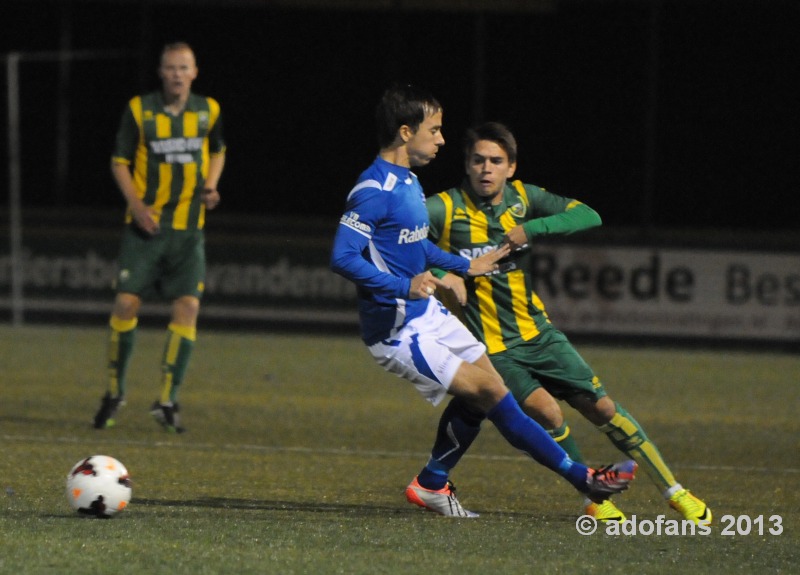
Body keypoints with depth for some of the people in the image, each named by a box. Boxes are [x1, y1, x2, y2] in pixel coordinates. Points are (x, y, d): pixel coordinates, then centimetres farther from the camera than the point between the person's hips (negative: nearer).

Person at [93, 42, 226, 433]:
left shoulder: (208, 111, 3)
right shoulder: (139, 110, -3)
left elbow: (217, 151, 21)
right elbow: (119, 162, 2)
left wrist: (210, 186, 1)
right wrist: (136, 204, -12)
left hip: (189, 228, 2)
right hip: (145, 224, -2)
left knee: (188, 306, -9)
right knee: (126, 302, -7)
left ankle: (168, 400, -1)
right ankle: (115, 391, 12)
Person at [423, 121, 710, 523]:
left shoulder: (522, 198, 1)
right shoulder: (446, 209, -12)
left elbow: (588, 216, -4)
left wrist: (531, 229, -17)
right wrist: (440, 274, -30)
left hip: (537, 333, 4)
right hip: (491, 348, -4)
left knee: (602, 407, 1)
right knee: (545, 410, -23)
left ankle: (673, 491, 12)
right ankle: (593, 498, -4)